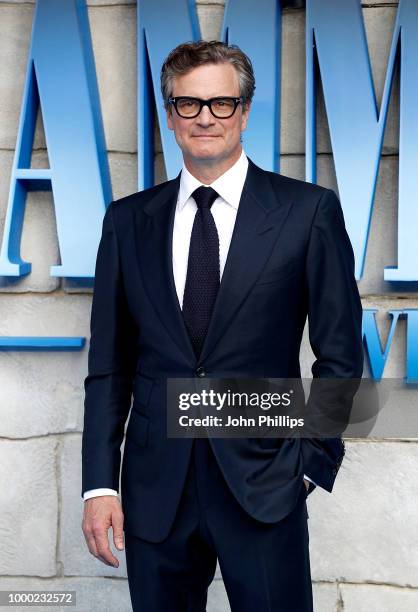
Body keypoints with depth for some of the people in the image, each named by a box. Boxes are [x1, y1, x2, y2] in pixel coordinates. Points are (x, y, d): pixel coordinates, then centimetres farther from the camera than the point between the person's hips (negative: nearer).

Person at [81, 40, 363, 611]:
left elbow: (340, 354, 1)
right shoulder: (128, 220, 5)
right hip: (154, 488, 3)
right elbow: (109, 365, 5)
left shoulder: (308, 210, -2)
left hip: (264, 483, -2)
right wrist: (99, 484, 1)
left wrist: (312, 459, -3)